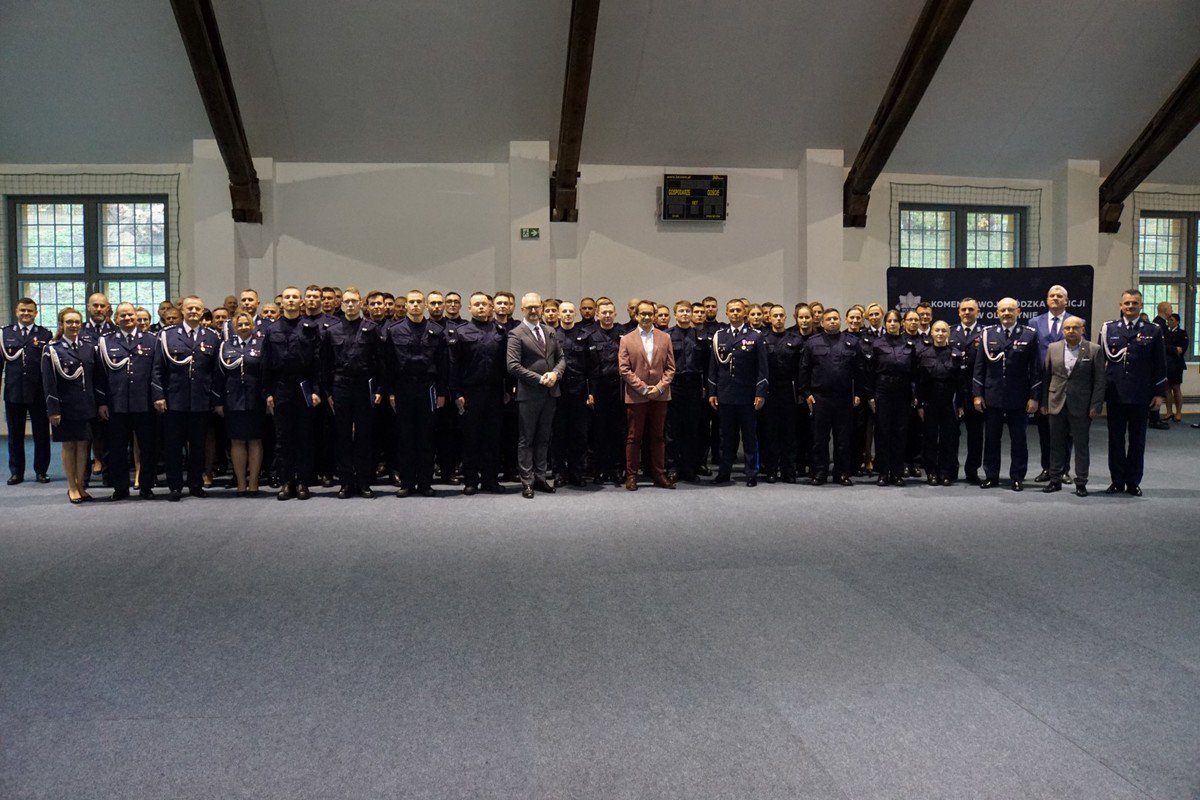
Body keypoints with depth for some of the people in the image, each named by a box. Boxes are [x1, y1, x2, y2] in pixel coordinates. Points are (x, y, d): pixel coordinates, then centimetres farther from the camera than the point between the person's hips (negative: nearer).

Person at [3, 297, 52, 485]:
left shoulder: (46, 334, 2)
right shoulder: (5, 333, 7)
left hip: (39, 393, -2)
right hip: (13, 392, 2)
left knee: (41, 435, 5)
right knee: (15, 435, 10)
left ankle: (41, 471, 16)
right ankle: (16, 472, 20)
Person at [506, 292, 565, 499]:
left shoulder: (550, 333, 14)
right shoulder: (516, 335, -6)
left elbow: (561, 358, 16)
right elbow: (513, 366, -13)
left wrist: (555, 373, -6)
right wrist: (540, 379, -16)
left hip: (550, 393, 6)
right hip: (528, 394, -6)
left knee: (543, 438, 11)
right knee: (526, 440, 1)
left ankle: (541, 477, 18)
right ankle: (527, 482, 6)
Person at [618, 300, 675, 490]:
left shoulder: (665, 338, 9)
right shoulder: (627, 339, 3)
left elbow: (670, 367, 6)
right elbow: (624, 369, -3)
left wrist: (659, 387, -8)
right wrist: (643, 388, -10)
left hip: (660, 395, 2)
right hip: (635, 396, -2)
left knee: (658, 437, 8)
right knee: (633, 438, 2)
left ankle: (659, 475, 15)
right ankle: (631, 476, 9)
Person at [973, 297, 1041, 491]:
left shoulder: (1029, 336, 1)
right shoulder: (987, 335, 5)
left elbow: (1035, 368, 0)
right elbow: (979, 367, 5)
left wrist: (1034, 397, -5)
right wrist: (977, 394, -1)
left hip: (1018, 399, -1)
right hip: (992, 398, 1)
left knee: (1018, 440, 7)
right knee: (991, 439, 8)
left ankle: (1018, 478, 16)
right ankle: (991, 476, 18)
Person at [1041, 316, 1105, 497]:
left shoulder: (1094, 350, -2)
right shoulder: (1053, 348, 5)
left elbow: (1100, 380, -2)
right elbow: (1046, 376, 8)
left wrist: (1096, 406, -8)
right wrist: (1044, 402, 5)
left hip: (1081, 406, -2)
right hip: (1056, 404, 3)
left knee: (1081, 445, 4)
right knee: (1056, 444, 9)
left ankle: (1081, 482, 12)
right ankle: (1056, 480, 17)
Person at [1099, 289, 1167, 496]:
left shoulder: (1153, 331, 3)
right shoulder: (1108, 329, 4)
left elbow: (1160, 365, 3)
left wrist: (1160, 393, -1)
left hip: (1141, 396, -1)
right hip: (1115, 394, 1)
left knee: (1137, 440, 7)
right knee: (1116, 439, 7)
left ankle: (1133, 482, 16)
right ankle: (1117, 481, 16)